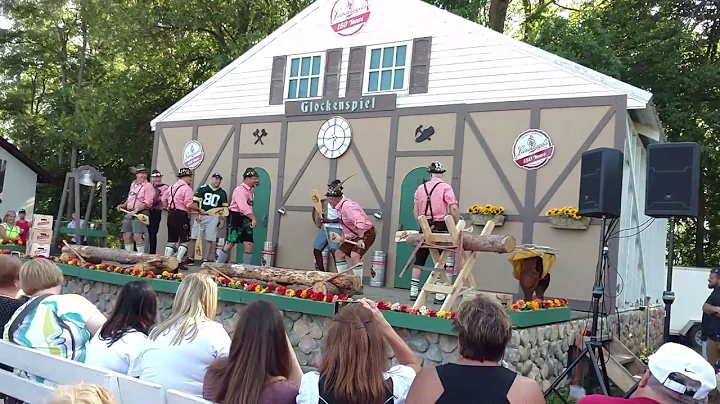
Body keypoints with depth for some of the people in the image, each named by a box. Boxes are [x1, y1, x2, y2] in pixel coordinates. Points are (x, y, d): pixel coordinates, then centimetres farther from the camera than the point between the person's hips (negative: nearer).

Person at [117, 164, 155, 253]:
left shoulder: (148, 186, -4)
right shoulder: (133, 184, 19)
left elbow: (148, 202, -13)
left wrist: (136, 210, -20)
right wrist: (123, 206, 16)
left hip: (140, 214, -7)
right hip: (129, 213, 7)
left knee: (137, 236, -17)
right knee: (126, 236, 5)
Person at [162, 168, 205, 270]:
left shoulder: (172, 187, 15)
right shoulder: (187, 188, -11)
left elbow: (164, 199, 20)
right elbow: (189, 204, -19)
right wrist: (199, 210, -8)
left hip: (171, 214, 8)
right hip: (181, 215, -8)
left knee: (171, 240, 13)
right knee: (184, 240, 0)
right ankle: (178, 262, -6)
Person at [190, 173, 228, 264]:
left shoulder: (222, 193, 10)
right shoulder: (203, 189, 3)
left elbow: (224, 208, 12)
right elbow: (195, 202, -1)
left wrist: (222, 220, 6)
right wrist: (197, 214, -10)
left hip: (214, 218, 1)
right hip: (201, 216, -1)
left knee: (209, 239, 0)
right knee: (193, 237, -1)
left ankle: (205, 259, 6)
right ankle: (190, 258, 7)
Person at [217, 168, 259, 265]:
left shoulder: (251, 190, 15)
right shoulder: (240, 189, -13)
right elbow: (243, 207, -24)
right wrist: (253, 219, -28)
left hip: (247, 219, 8)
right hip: (237, 217, -8)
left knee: (250, 245, 2)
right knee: (230, 244, -6)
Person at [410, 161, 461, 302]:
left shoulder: (421, 188, 7)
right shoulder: (445, 187, -6)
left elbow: (416, 210, 8)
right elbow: (453, 209, -14)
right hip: (440, 227, -3)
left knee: (419, 259, 11)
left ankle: (414, 291, 14)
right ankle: (439, 295, 3)